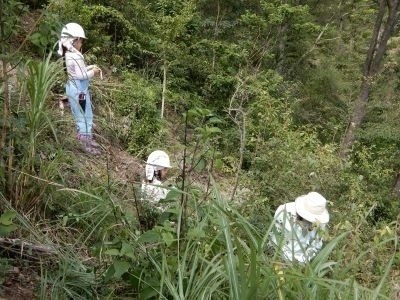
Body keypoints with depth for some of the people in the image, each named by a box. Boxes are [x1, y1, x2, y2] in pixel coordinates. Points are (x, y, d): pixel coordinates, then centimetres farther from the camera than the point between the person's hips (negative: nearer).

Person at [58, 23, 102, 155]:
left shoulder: (69, 55, 8)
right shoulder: (75, 57, -23)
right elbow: (82, 75, -25)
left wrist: (90, 67, 5)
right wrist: (93, 72, -9)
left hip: (76, 88, 10)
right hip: (79, 90, -10)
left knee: (86, 115, 20)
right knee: (84, 116, 1)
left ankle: (87, 138, 31)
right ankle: (86, 143, 11)